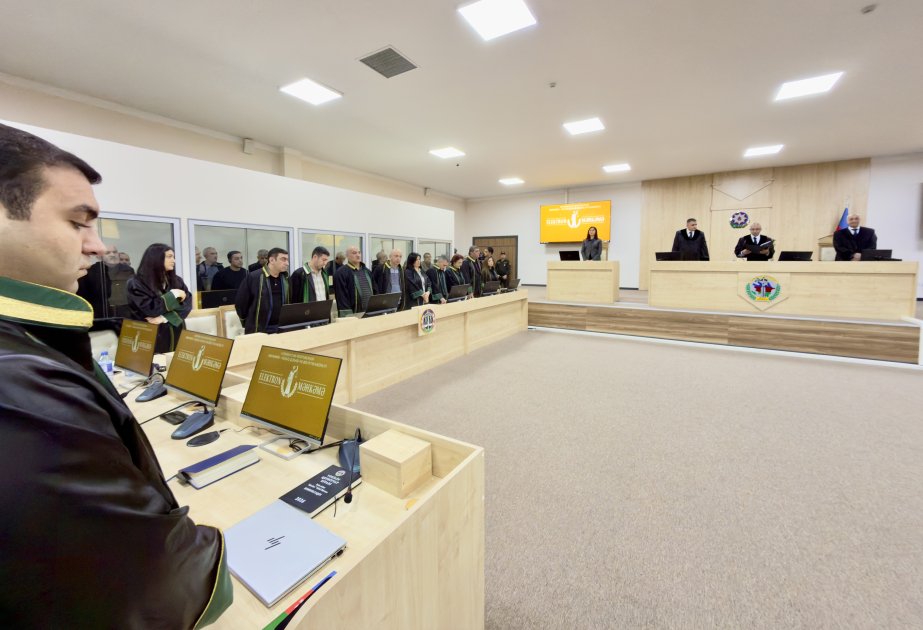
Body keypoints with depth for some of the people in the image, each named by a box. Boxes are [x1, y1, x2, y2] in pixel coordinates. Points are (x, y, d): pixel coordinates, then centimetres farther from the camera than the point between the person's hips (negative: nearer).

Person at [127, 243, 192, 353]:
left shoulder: (177, 280, 8)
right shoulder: (137, 283, -5)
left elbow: (186, 304, -4)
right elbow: (150, 309, -16)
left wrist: (165, 318, -16)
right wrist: (173, 295, -10)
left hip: (176, 334, 4)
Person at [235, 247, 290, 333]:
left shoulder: (286, 279, 8)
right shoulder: (253, 277, -8)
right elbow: (240, 302, -3)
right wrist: (247, 322, 5)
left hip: (281, 329, 5)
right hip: (258, 330, -4)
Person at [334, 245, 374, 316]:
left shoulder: (367, 271, 15)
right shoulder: (341, 273, -8)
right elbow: (341, 295, -13)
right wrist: (348, 314, -18)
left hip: (370, 313, 7)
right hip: (353, 313, -6)